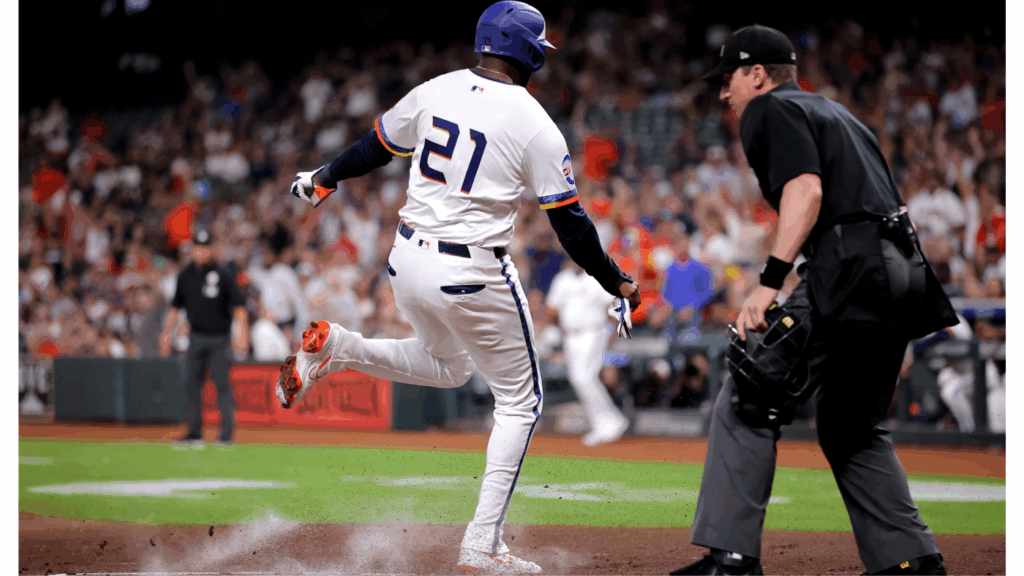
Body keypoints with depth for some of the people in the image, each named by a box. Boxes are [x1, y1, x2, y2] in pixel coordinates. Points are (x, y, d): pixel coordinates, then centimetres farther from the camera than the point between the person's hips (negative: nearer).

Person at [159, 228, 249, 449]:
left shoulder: (222, 275, -5)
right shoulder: (186, 276, 8)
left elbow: (238, 306, -7)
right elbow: (175, 307, 17)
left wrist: (242, 332, -19)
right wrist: (166, 333, 11)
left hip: (219, 337, -5)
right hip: (196, 337, 5)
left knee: (222, 383, -7)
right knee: (191, 383, 2)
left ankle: (227, 433, -5)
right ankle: (194, 434, 7)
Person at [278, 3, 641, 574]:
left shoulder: (435, 91, 2)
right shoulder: (534, 125, -12)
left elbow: (376, 147, 17)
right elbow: (570, 222, -9)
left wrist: (325, 178, 36)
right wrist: (617, 283, 3)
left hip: (408, 262, 6)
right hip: (473, 276, -6)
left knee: (447, 366, 32)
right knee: (520, 401, 10)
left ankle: (334, 347, 7)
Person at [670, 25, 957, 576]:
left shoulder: (769, 109, 4)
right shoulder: (833, 111, 31)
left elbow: (806, 188, -15)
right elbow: (888, 201, 25)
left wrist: (770, 281, -23)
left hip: (849, 270, -9)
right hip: (902, 274, 9)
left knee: (746, 404, -8)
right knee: (854, 428, 20)